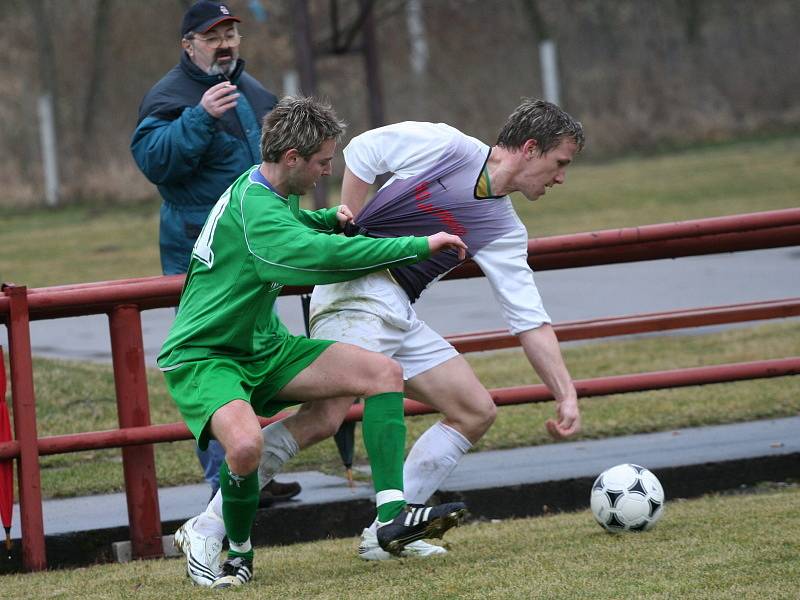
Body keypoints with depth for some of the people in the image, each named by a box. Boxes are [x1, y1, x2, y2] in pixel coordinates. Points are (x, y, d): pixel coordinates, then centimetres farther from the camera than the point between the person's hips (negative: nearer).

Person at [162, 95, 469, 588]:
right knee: (246, 444, -39)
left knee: (385, 372, -8)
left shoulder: (272, 191, 8)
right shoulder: (253, 206, -24)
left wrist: (332, 218, 12)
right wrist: (420, 246, -30)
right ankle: (238, 554, -9)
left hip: (262, 348, 10)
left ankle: (392, 515, -17)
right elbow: (323, 254, -37)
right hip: (201, 357, -10)